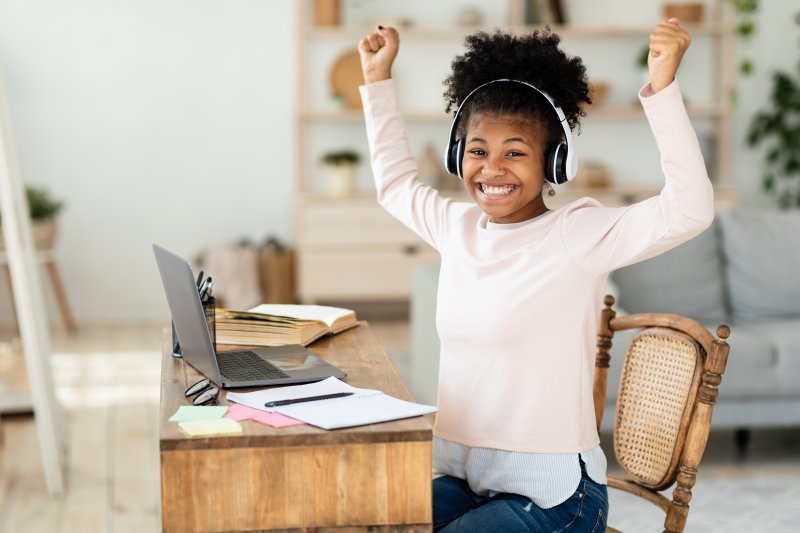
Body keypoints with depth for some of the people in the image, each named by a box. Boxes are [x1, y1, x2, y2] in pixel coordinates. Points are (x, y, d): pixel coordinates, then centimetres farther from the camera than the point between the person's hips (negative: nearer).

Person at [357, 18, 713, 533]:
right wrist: (379, 79, 26)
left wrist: (662, 88, -32)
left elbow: (689, 211, -26)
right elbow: (395, 183, 26)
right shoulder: (457, 227, 6)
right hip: (459, 476, 6)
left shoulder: (579, 235, -12)